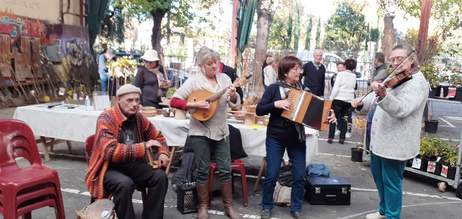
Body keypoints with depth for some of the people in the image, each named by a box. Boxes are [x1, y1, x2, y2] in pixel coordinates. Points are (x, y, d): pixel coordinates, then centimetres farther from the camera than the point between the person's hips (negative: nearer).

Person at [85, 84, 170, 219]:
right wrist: (143, 147, -31)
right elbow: (110, 152, -29)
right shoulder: (106, 119, -17)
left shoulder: (138, 118, 1)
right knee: (125, 184, -35)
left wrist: (163, 153, -6)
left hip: (133, 165, 5)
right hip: (109, 168, -5)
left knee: (160, 177, -16)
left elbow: (158, 137, 15)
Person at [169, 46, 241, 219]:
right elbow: (174, 101, -11)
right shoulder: (194, 80, -9)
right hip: (200, 131, -3)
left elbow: (235, 104, 2)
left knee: (225, 169, 7)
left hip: (221, 131, 4)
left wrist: (233, 95, -20)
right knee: (203, 170, 6)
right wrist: (194, 105, -23)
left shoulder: (224, 78, 3)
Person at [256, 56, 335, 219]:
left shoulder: (303, 88, 4)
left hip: (297, 137, 3)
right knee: (271, 174, 2)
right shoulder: (274, 88, -6)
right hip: (276, 137, -3)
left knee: (299, 175, 4)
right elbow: (259, 110, -9)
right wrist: (276, 104, -24)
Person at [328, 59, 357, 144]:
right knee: (344, 119, 10)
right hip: (349, 100, 4)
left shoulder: (341, 74, -5)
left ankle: (330, 137, 0)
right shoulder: (354, 76, 7)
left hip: (338, 99, -4)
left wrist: (331, 98, -6)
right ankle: (342, 138, 7)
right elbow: (353, 87, 11)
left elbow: (336, 87, -10)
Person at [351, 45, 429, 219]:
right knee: (378, 175, 22)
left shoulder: (417, 82, -17)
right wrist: (362, 102, -4)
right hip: (381, 139, 10)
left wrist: (383, 95, -47)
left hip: (395, 143, -9)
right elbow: (376, 96, 17)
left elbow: (402, 110, -31)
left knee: (391, 182, 1)